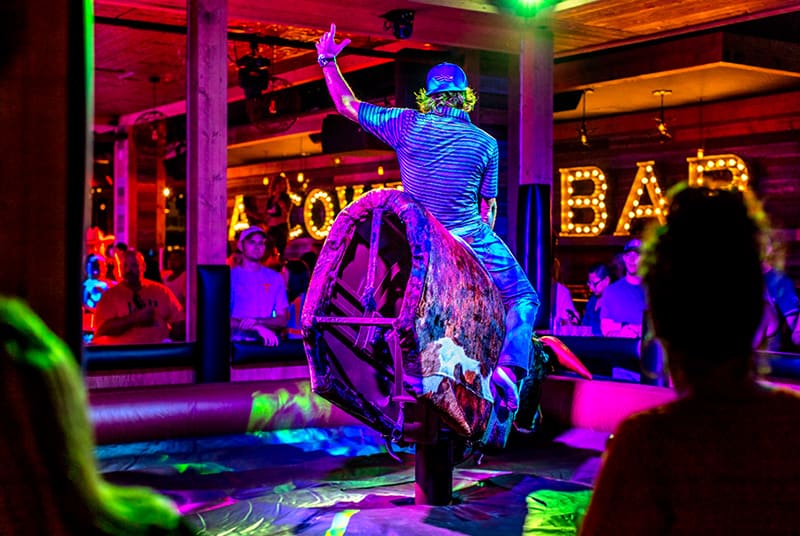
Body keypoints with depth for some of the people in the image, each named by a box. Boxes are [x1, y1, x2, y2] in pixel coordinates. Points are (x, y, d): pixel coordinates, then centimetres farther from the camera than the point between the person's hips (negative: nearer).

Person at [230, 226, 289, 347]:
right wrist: (258, 328, -15)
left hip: (266, 342, 3)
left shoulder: (275, 278, 12)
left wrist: (258, 322, -10)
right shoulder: (230, 277, 3)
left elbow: (283, 320, 8)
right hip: (237, 343, -2)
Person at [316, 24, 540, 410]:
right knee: (524, 298, 8)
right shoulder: (486, 143, -1)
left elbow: (348, 107, 5)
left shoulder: (408, 125, -2)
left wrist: (328, 62, 16)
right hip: (469, 239, -3)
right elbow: (488, 207, 5)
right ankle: (510, 363, -16)